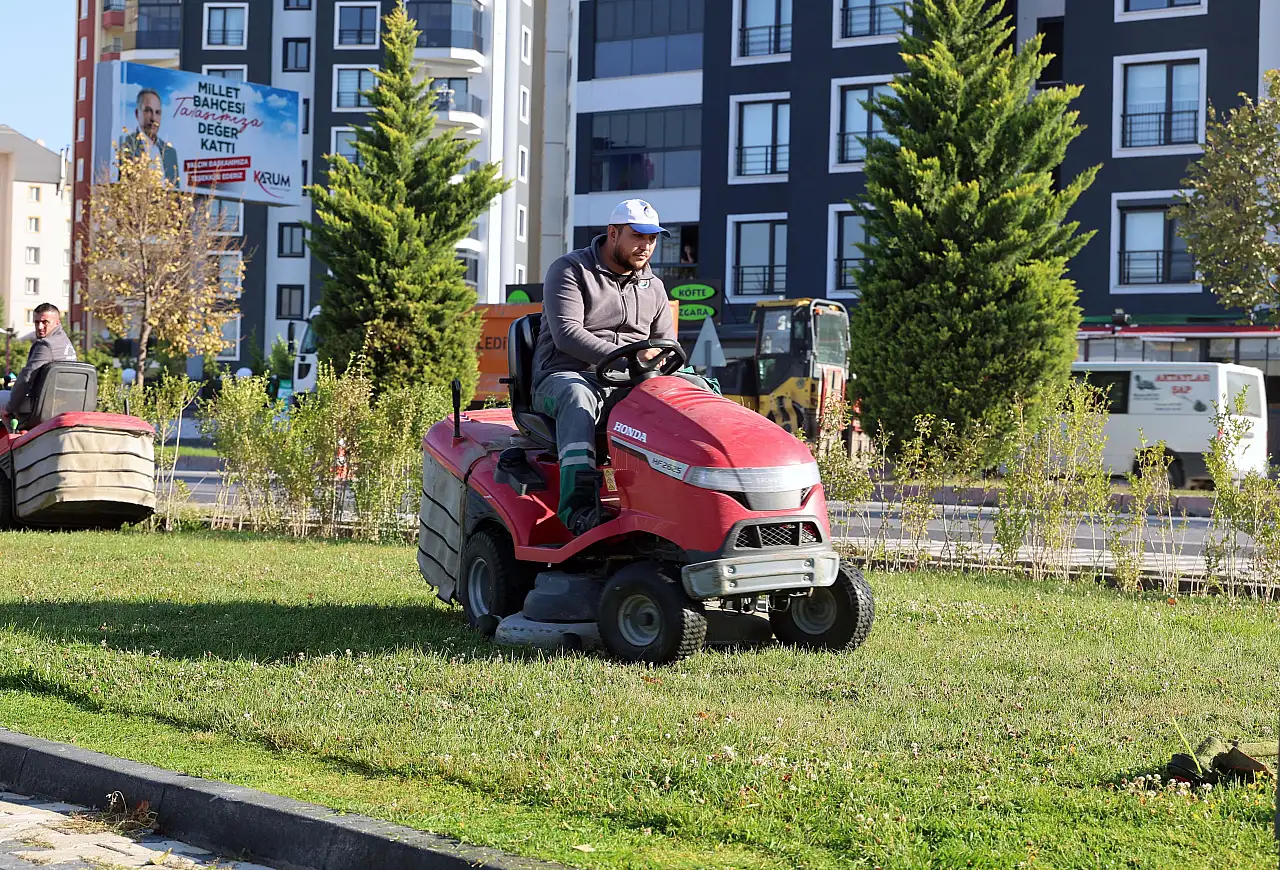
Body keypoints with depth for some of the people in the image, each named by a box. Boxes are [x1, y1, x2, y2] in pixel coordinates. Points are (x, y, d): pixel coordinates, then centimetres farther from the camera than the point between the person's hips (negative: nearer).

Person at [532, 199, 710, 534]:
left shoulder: (652, 286, 17)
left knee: (699, 387, -14)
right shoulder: (570, 271, -4)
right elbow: (567, 334, -18)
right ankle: (579, 507, -54)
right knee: (578, 397, -42)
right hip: (566, 375, -6)